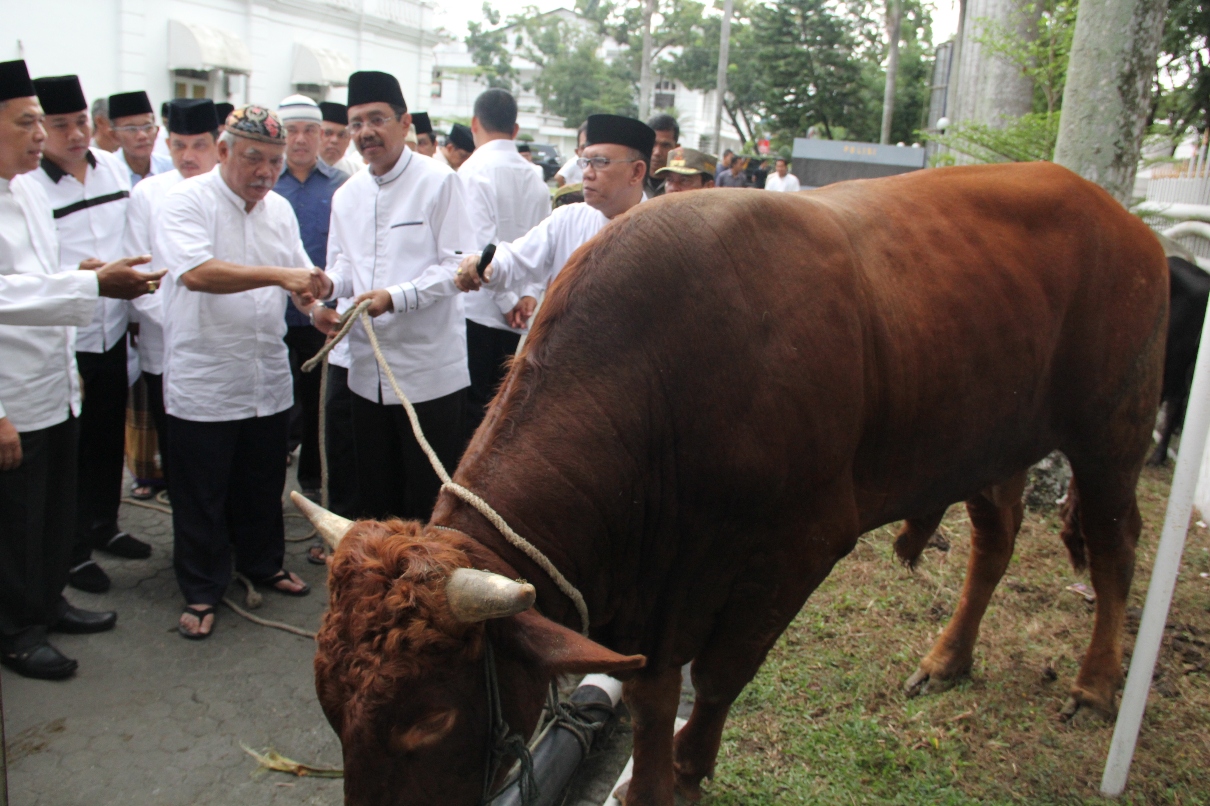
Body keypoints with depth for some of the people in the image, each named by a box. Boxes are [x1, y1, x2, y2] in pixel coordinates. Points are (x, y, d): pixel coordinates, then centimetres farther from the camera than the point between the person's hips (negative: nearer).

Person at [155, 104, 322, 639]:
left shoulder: (279, 209, 9)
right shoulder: (188, 201, -10)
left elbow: (299, 275, 14)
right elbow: (197, 272, -26)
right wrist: (279, 276, -33)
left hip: (268, 378, 6)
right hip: (203, 380, -5)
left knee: (264, 486, 18)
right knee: (201, 495, 7)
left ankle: (263, 564, 38)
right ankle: (201, 592, 22)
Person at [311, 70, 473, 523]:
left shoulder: (438, 182, -6)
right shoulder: (347, 195, 12)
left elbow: (455, 265, -12)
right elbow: (344, 263, 17)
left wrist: (396, 297, -23)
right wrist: (330, 283, -6)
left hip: (429, 370, -6)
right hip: (368, 368, 6)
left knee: (430, 502, 4)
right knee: (374, 494, 17)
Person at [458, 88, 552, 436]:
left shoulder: (474, 169, -8)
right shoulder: (534, 176, 9)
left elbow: (481, 243, -15)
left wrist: (507, 302, -9)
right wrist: (527, 297, 9)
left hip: (480, 312, -5)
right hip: (521, 319, 6)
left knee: (474, 410, -1)